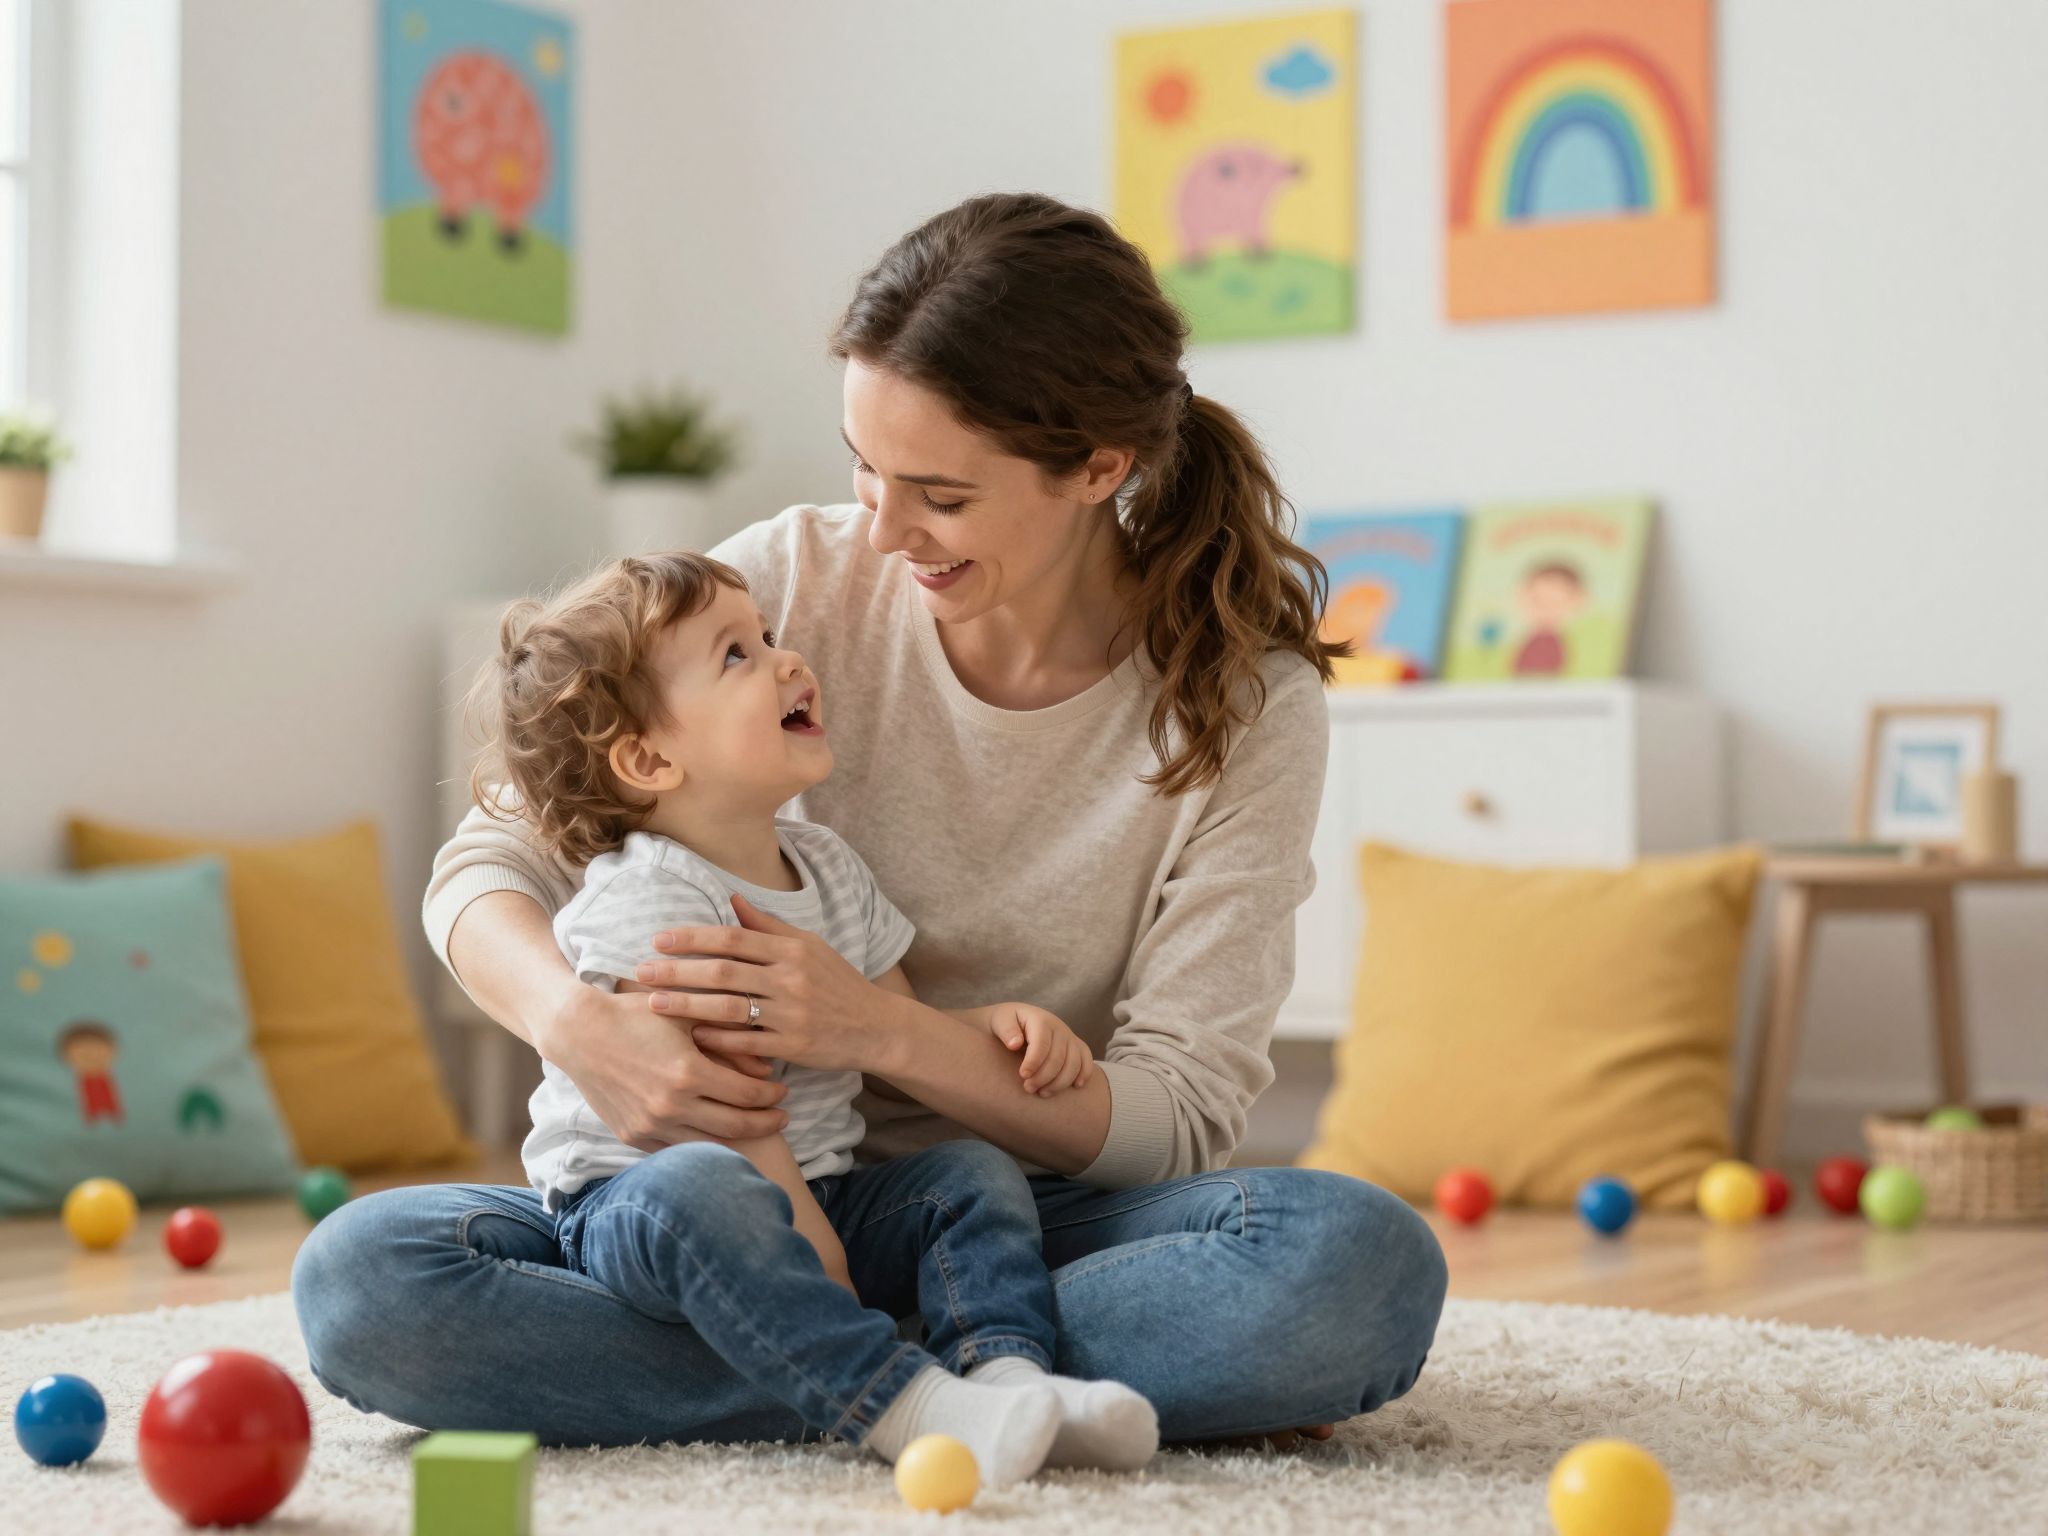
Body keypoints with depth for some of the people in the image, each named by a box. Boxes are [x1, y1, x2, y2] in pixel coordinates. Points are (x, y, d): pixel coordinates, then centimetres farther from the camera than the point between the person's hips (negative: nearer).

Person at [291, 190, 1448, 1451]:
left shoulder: (1243, 704, -9)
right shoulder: (793, 586, -5)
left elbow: (1178, 1120, -12)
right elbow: (490, 869, -4)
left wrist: (884, 1031, -28)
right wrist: (577, 1019, -28)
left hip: (1044, 1222, -2)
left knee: (1366, 1264, -33)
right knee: (364, 1279, -26)